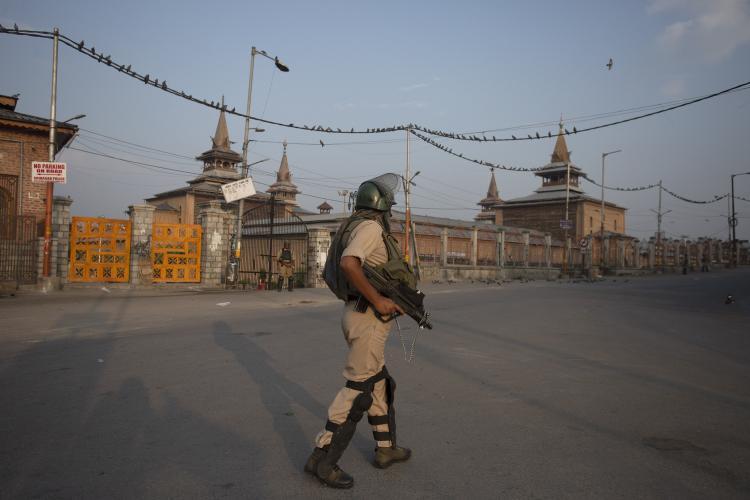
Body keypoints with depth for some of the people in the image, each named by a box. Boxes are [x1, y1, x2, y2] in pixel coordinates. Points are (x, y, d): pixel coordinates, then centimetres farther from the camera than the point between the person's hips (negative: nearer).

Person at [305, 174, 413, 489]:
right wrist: (378, 301, -24)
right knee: (358, 389, -5)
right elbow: (348, 264, -31)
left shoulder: (360, 228, 17)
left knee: (380, 383, 19)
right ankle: (323, 458, 3)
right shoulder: (370, 227, -13)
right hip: (368, 319, -10)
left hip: (360, 314, 10)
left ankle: (386, 448, 31)